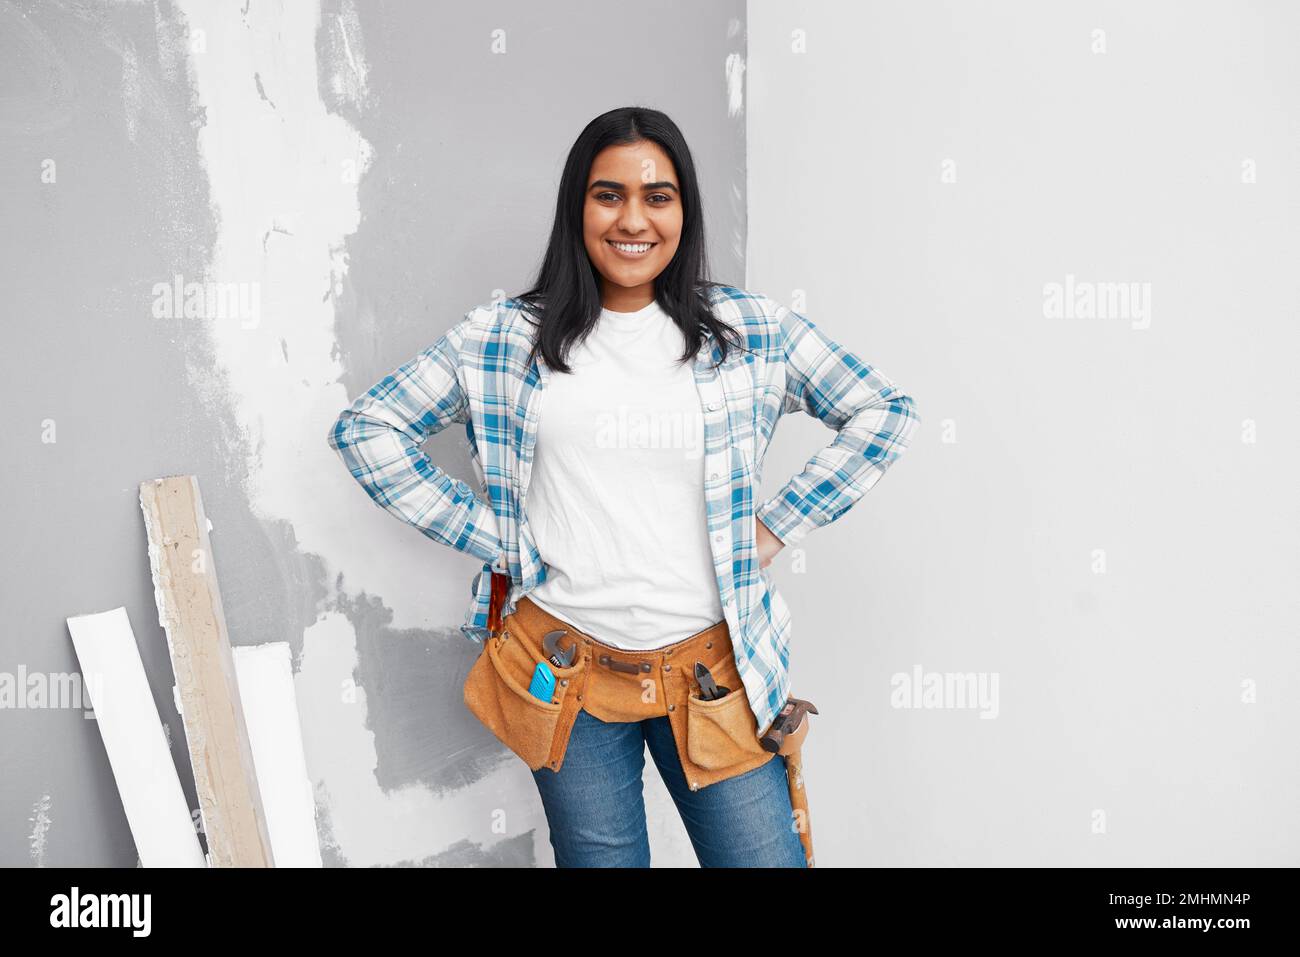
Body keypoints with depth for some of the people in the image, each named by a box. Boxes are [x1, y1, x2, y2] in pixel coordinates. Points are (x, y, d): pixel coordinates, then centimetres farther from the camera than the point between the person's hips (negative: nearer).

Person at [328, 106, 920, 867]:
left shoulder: (752, 331, -1)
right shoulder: (503, 338, -1)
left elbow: (887, 412, 6)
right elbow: (366, 429, 3)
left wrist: (780, 525, -1)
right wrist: (488, 537, -3)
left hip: (713, 670, 0)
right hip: (565, 673, 0)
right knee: (600, 858, 14)